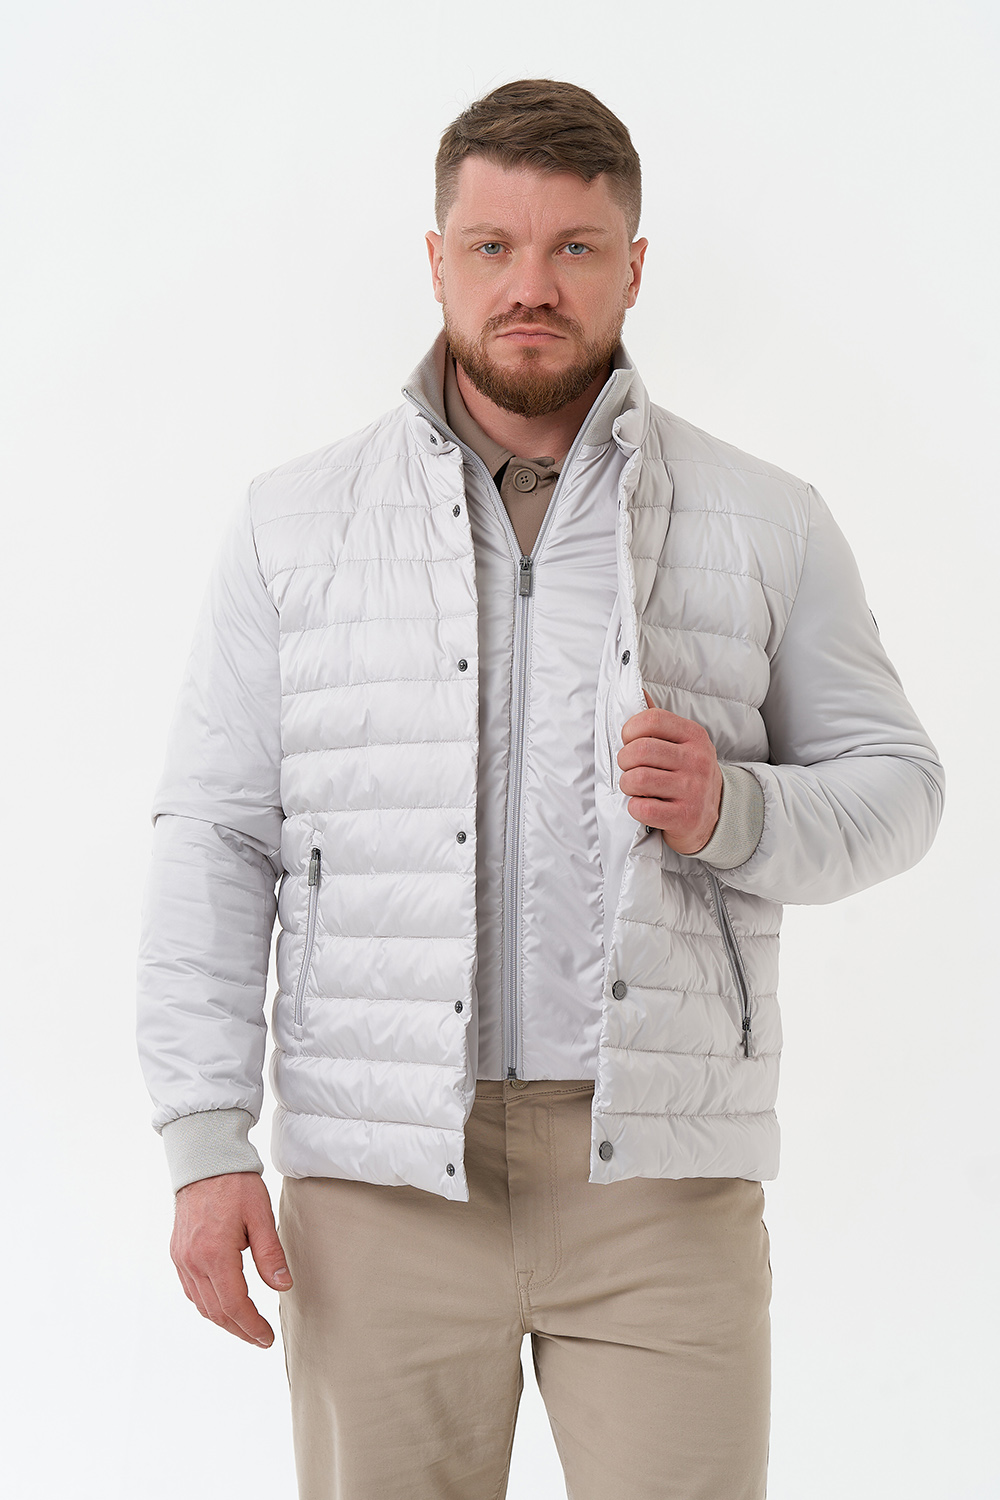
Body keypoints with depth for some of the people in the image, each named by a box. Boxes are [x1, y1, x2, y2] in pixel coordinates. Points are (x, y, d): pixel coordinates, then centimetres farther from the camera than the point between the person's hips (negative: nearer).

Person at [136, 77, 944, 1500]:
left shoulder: (765, 526, 6)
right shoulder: (296, 525, 7)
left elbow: (892, 783, 10)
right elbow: (215, 835, 5)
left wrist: (731, 810, -12)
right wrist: (206, 1143, -3)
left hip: (662, 1174, 0)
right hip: (382, 1171, 0)